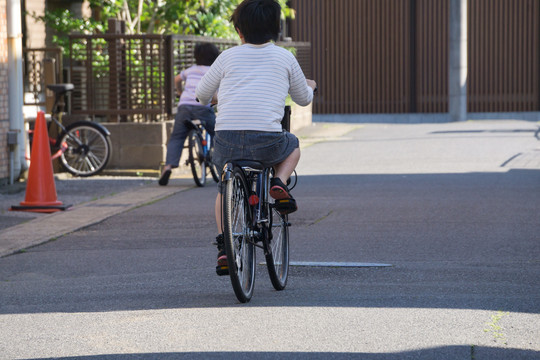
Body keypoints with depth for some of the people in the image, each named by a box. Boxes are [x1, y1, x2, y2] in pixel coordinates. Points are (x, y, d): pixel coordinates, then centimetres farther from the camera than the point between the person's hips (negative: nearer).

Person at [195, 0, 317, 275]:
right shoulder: (284, 58, 12)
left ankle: (223, 244, 12)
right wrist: (309, 87, 50)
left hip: (226, 141, 1)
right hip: (266, 141, -1)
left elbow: (201, 95, 22)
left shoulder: (228, 57, 12)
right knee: (292, 146, 33)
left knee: (225, 189, 28)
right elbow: (303, 99, 25)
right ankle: (279, 182, 4)